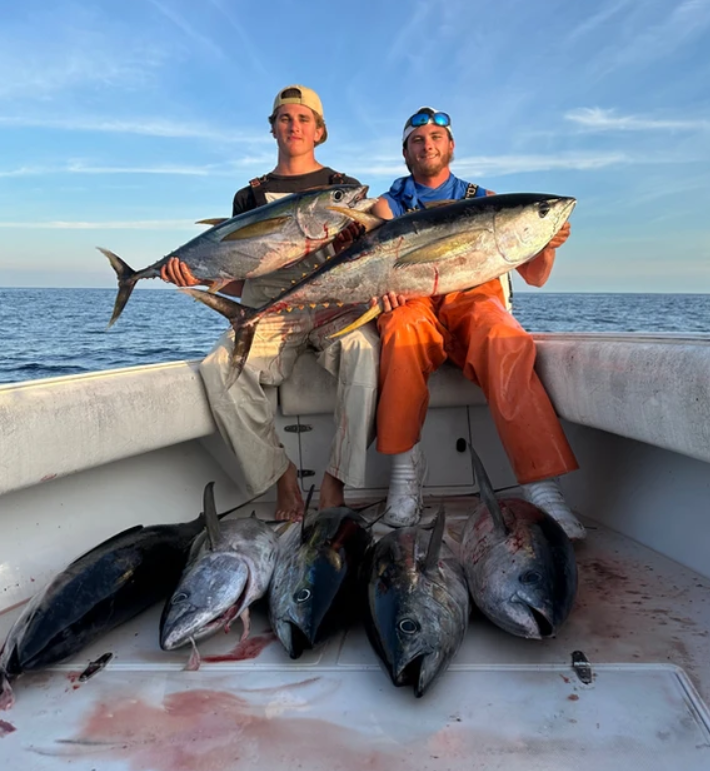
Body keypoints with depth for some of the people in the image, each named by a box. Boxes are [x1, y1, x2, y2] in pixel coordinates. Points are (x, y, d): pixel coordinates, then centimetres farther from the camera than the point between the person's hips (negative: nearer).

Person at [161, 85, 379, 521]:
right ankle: (281, 476, -13)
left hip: (332, 305, -1)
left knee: (363, 347, -37)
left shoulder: (345, 188, 16)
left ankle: (334, 484, -26)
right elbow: (240, 281, 16)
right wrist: (200, 276, -5)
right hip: (270, 310, 2)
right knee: (220, 368, -29)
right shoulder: (251, 196, 20)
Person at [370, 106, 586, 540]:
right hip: (414, 307, 0)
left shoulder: (484, 202, 15)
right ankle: (405, 464, -27)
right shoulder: (389, 206, 16)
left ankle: (541, 487, -40)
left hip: (474, 302, 0)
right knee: (402, 324, -37)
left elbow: (534, 277, 10)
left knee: (506, 341, -35)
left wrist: (547, 248, -13)